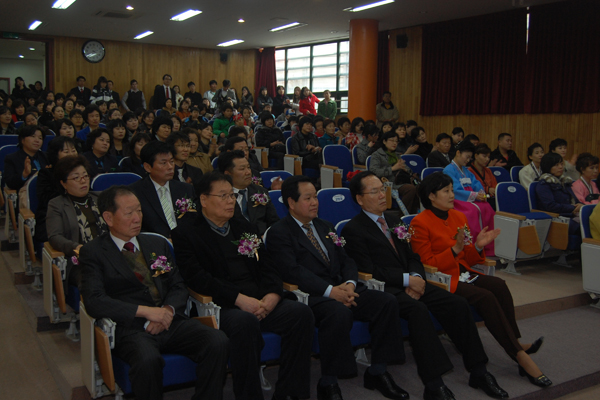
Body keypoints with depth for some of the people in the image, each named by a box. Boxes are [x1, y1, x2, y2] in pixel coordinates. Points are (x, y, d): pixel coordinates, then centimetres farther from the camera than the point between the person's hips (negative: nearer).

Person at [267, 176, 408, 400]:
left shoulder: (325, 227, 22)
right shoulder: (278, 233, -2)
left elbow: (346, 261, 16)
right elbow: (292, 271, -16)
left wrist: (349, 284, -7)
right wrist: (330, 290, -24)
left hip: (341, 288, 7)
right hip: (310, 295, -7)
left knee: (387, 302, -13)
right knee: (339, 312, -37)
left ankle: (377, 372, -1)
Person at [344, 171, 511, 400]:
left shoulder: (394, 221, 21)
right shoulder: (353, 230, -3)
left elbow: (412, 257, 19)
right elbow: (368, 271, -12)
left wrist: (416, 277, -3)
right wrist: (407, 279, -15)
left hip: (410, 284, 7)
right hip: (384, 288, -7)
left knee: (458, 304, -12)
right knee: (418, 309, -35)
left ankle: (478, 372, -4)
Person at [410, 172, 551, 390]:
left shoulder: (458, 216, 14)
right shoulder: (420, 223, -6)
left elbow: (467, 259, 17)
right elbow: (426, 264, -10)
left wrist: (477, 246, -4)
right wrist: (455, 249, -21)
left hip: (463, 274, 7)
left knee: (499, 285, -24)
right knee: (485, 296, -28)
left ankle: (516, 344, -20)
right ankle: (520, 355, -22)